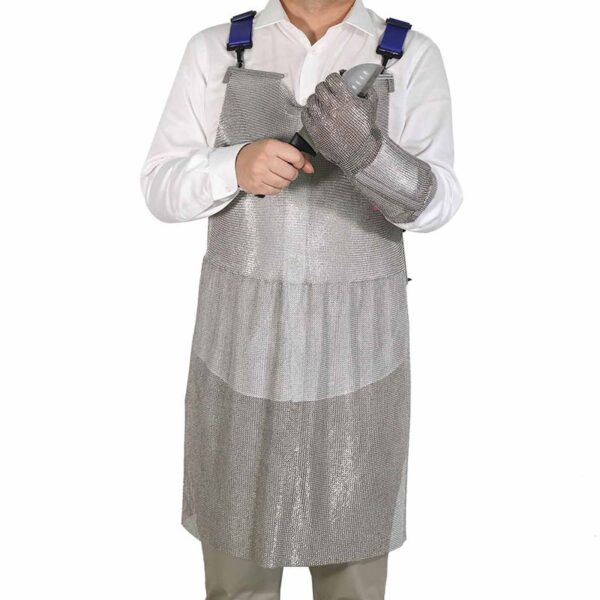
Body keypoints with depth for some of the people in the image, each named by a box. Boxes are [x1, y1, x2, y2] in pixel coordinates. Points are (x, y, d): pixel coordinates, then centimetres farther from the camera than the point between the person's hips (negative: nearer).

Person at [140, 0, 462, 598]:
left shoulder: (412, 57, -2)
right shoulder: (214, 51, 0)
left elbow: (432, 202, -13)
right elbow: (163, 188, -2)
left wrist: (366, 151, -34)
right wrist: (236, 166, -23)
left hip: (356, 348, 0)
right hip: (241, 341, 1)